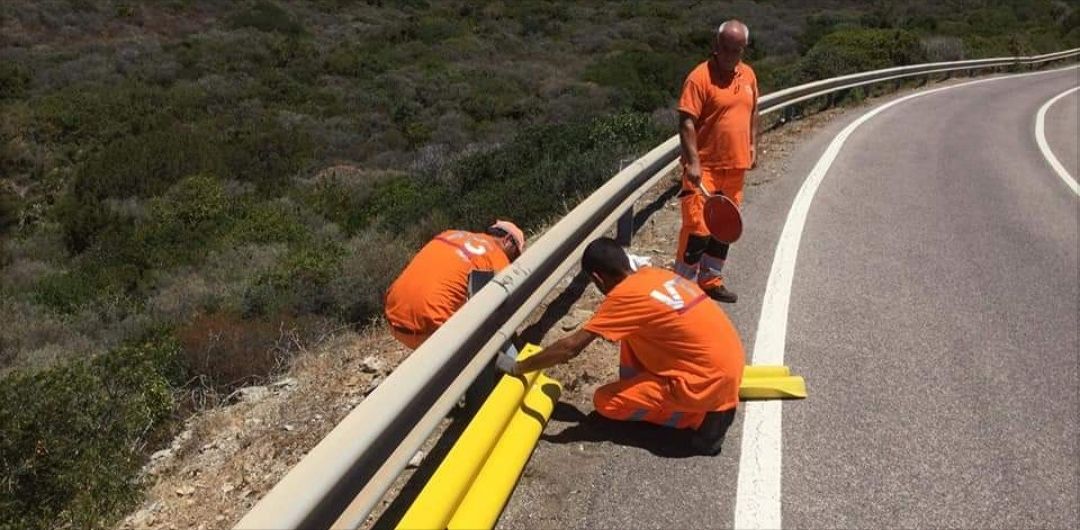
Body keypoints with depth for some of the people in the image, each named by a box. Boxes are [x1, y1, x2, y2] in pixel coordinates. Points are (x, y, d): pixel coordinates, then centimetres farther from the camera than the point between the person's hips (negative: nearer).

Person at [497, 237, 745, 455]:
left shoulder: (625, 294, -17)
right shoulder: (654, 274, 7)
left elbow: (570, 347, -15)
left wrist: (517, 368, -6)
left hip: (711, 381, -8)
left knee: (604, 401, 0)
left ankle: (704, 415, -1)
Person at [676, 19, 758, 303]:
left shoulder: (748, 75, 9)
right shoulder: (700, 77, -13)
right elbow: (687, 122, -18)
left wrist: (753, 145, 14)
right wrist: (693, 163, -24)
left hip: (735, 166, 7)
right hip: (704, 168, -7)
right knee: (698, 229, -8)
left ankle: (710, 280, 28)